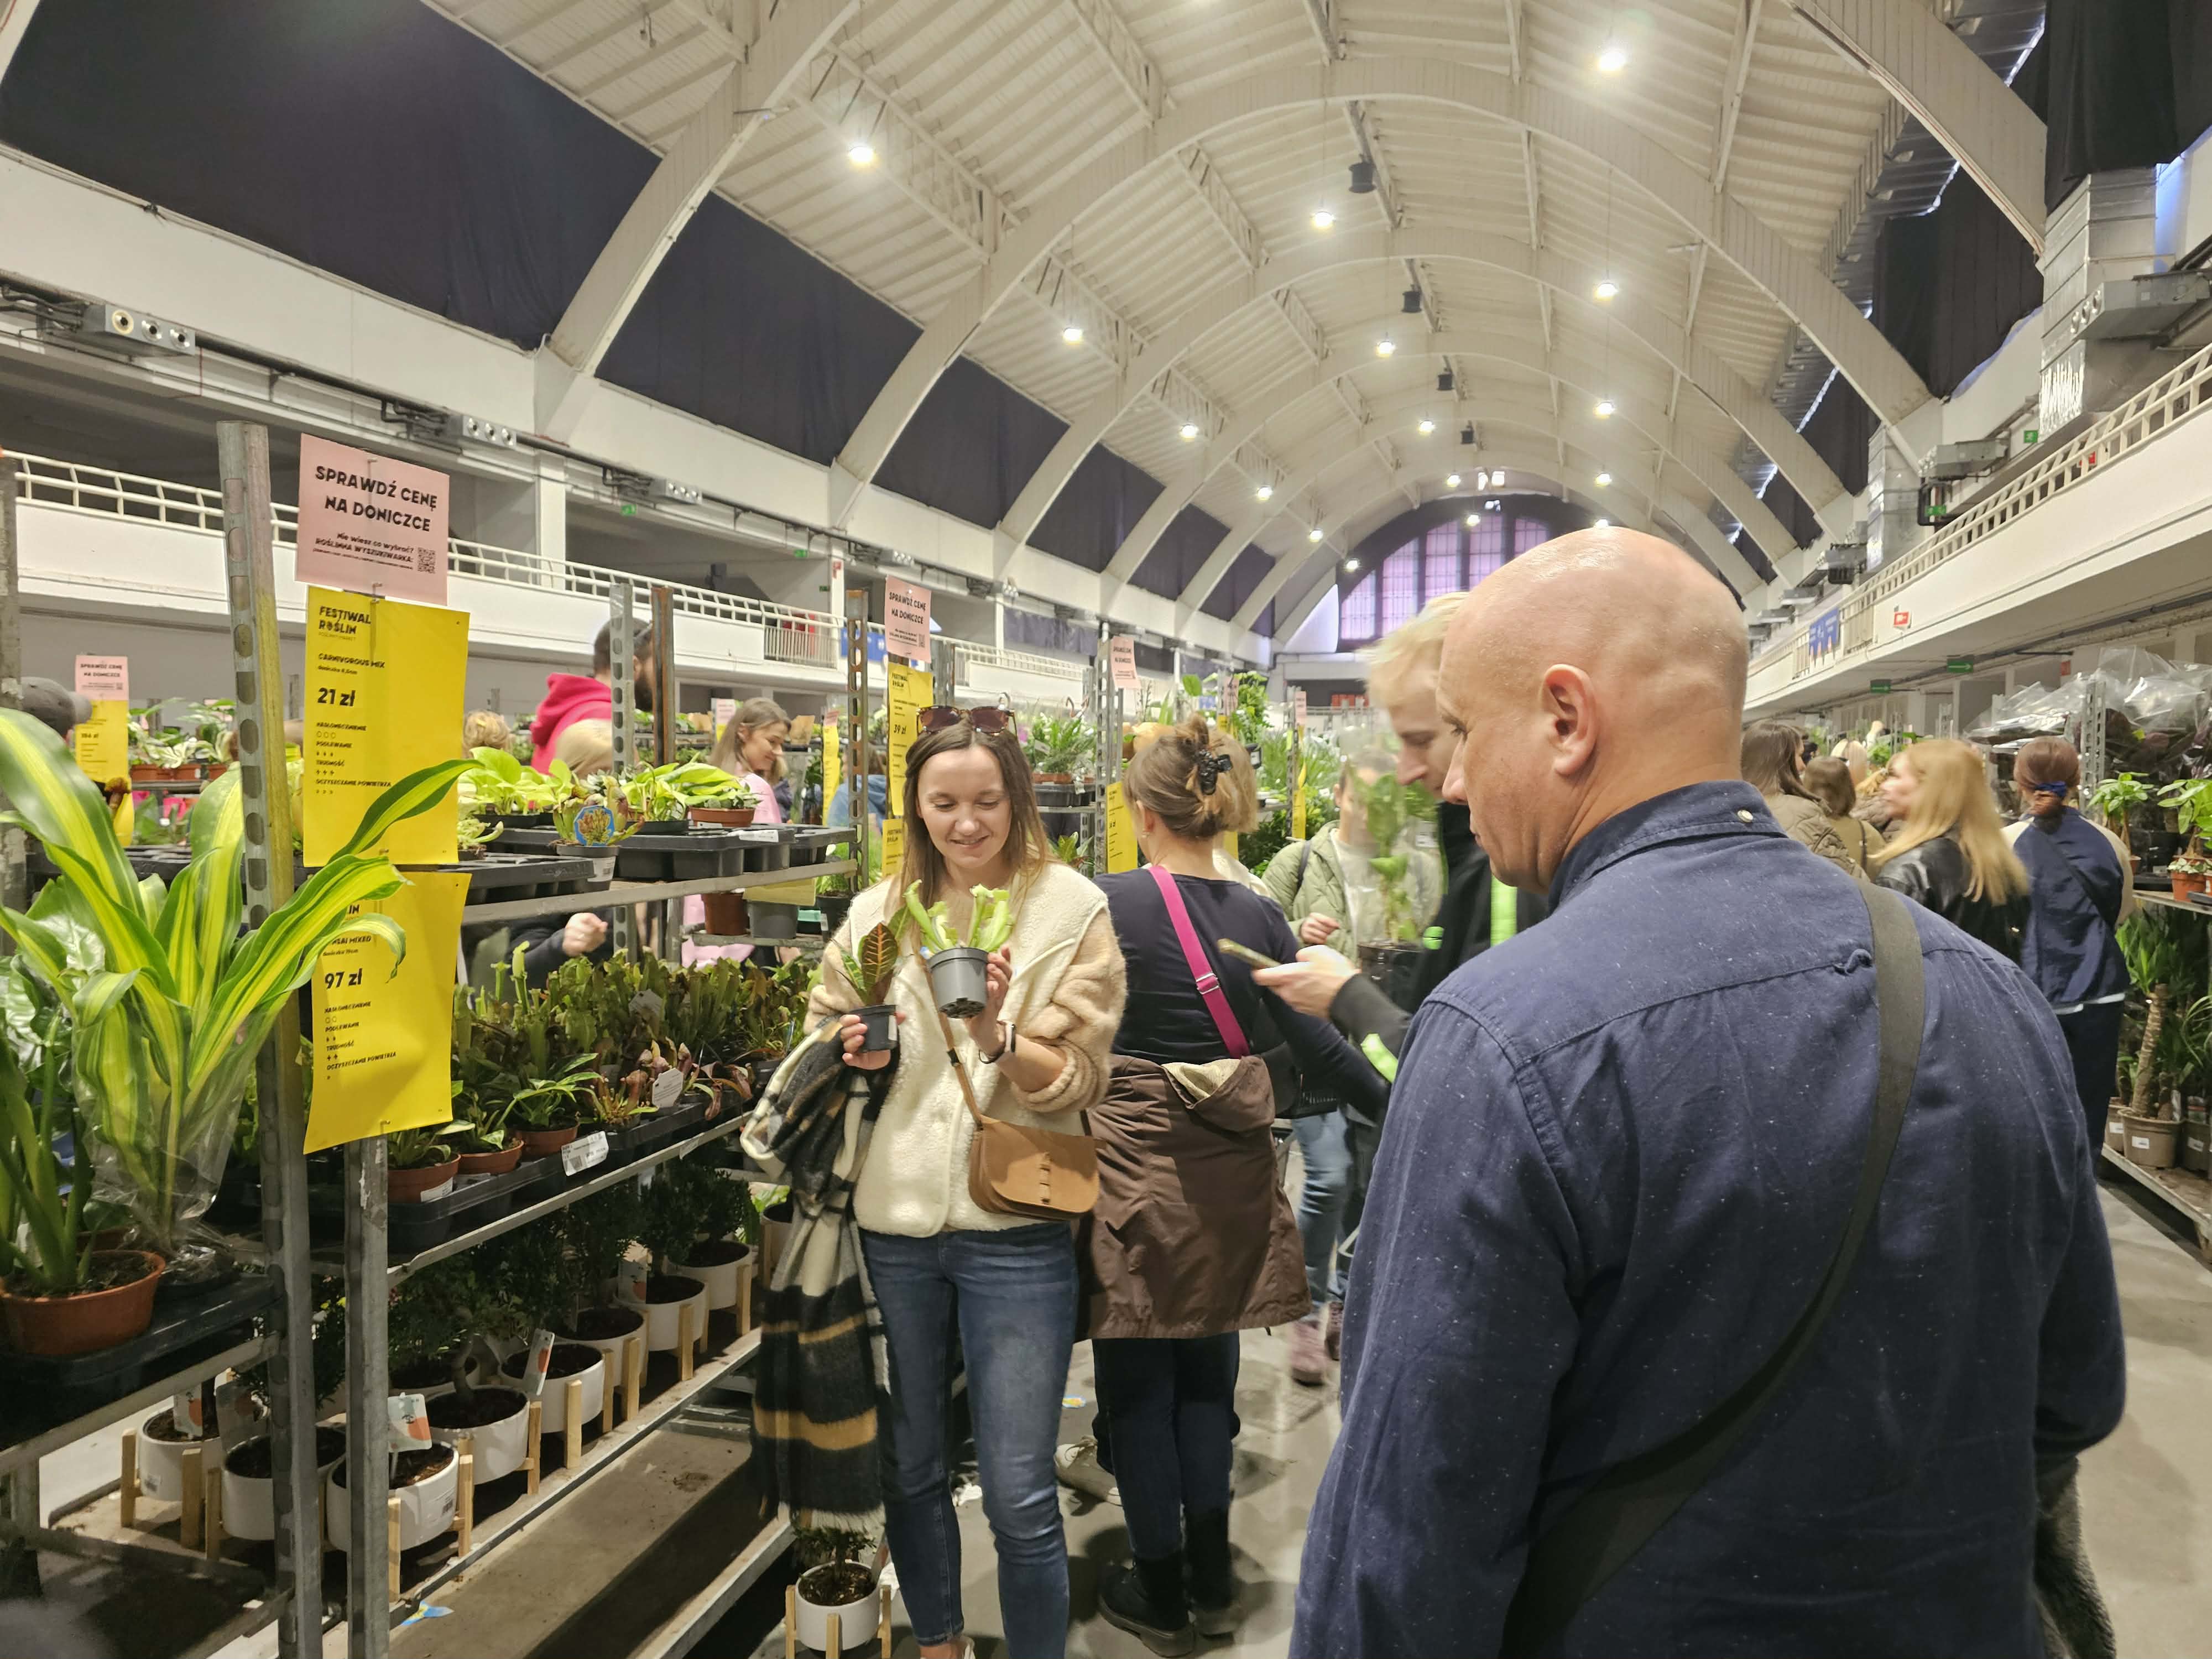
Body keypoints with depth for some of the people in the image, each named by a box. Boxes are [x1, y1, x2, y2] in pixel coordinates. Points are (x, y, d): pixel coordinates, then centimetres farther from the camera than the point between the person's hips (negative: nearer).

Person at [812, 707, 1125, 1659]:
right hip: (893, 1223, 4)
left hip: (1014, 1231, -3)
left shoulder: (1072, 912, -4)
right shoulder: (881, 910, 5)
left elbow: (1078, 1081, -7)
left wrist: (997, 1034, -25)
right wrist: (853, 1051, -9)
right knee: (908, 1469, 20)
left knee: (1019, 1498, 3)